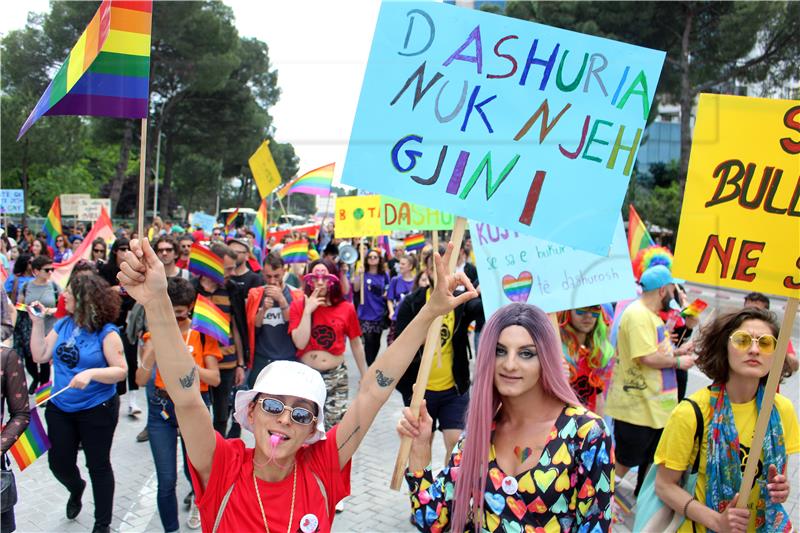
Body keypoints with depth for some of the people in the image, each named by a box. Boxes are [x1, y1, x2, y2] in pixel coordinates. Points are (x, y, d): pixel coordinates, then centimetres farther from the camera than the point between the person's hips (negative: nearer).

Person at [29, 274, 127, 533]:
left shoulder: (106, 332, -16)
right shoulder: (63, 325, 1)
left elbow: (121, 371, -18)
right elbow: (40, 356, 2)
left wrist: (91, 373, -32)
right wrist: (38, 322, -3)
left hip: (97, 410, -5)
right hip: (59, 408, 5)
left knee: (98, 465, 8)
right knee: (59, 463, 13)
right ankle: (76, 488, 49)